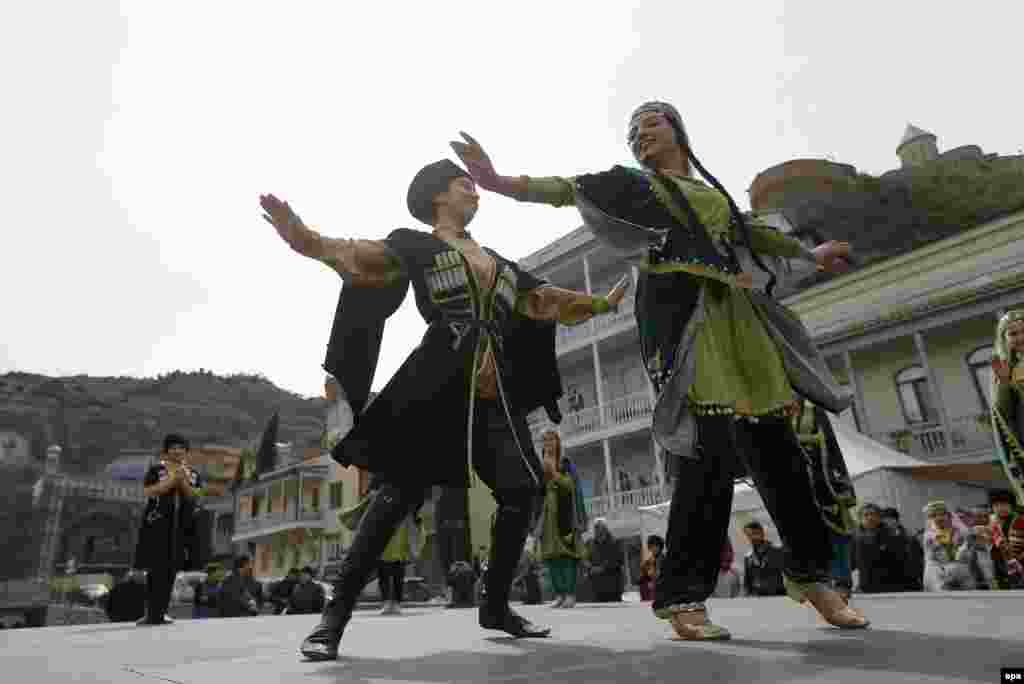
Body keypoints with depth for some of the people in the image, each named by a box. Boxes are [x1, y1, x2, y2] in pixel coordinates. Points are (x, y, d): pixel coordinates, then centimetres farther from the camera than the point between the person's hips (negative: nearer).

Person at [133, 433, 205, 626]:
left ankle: (159, 613, 15)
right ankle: (152, 613, -2)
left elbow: (194, 496, 0)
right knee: (156, 569, -8)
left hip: (181, 527, 4)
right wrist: (173, 480, -17)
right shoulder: (155, 470, 0)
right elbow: (148, 491, -13)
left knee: (171, 570, 5)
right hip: (157, 525, -4)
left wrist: (184, 481, -13)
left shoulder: (193, 474, 11)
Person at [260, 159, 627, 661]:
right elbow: (360, 258, -7)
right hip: (439, 382, -6)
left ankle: (495, 605, 18)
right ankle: (335, 615, 1)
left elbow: (548, 302, 31)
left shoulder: (497, 261, 25)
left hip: (495, 391, 6)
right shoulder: (416, 245, 8)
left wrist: (602, 304, 36)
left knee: (521, 491, 0)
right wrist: (303, 236, -24)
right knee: (402, 489, -11)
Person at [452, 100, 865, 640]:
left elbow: (749, 233, 39)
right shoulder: (632, 184, 11)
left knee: (775, 444, 3)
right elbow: (570, 189, -3)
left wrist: (810, 254, 51)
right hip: (680, 314, -6)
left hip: (735, 314, 6)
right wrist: (501, 182, -19)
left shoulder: (713, 191, 27)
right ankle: (682, 595, -7)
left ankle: (809, 573, 19)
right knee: (709, 448, -16)